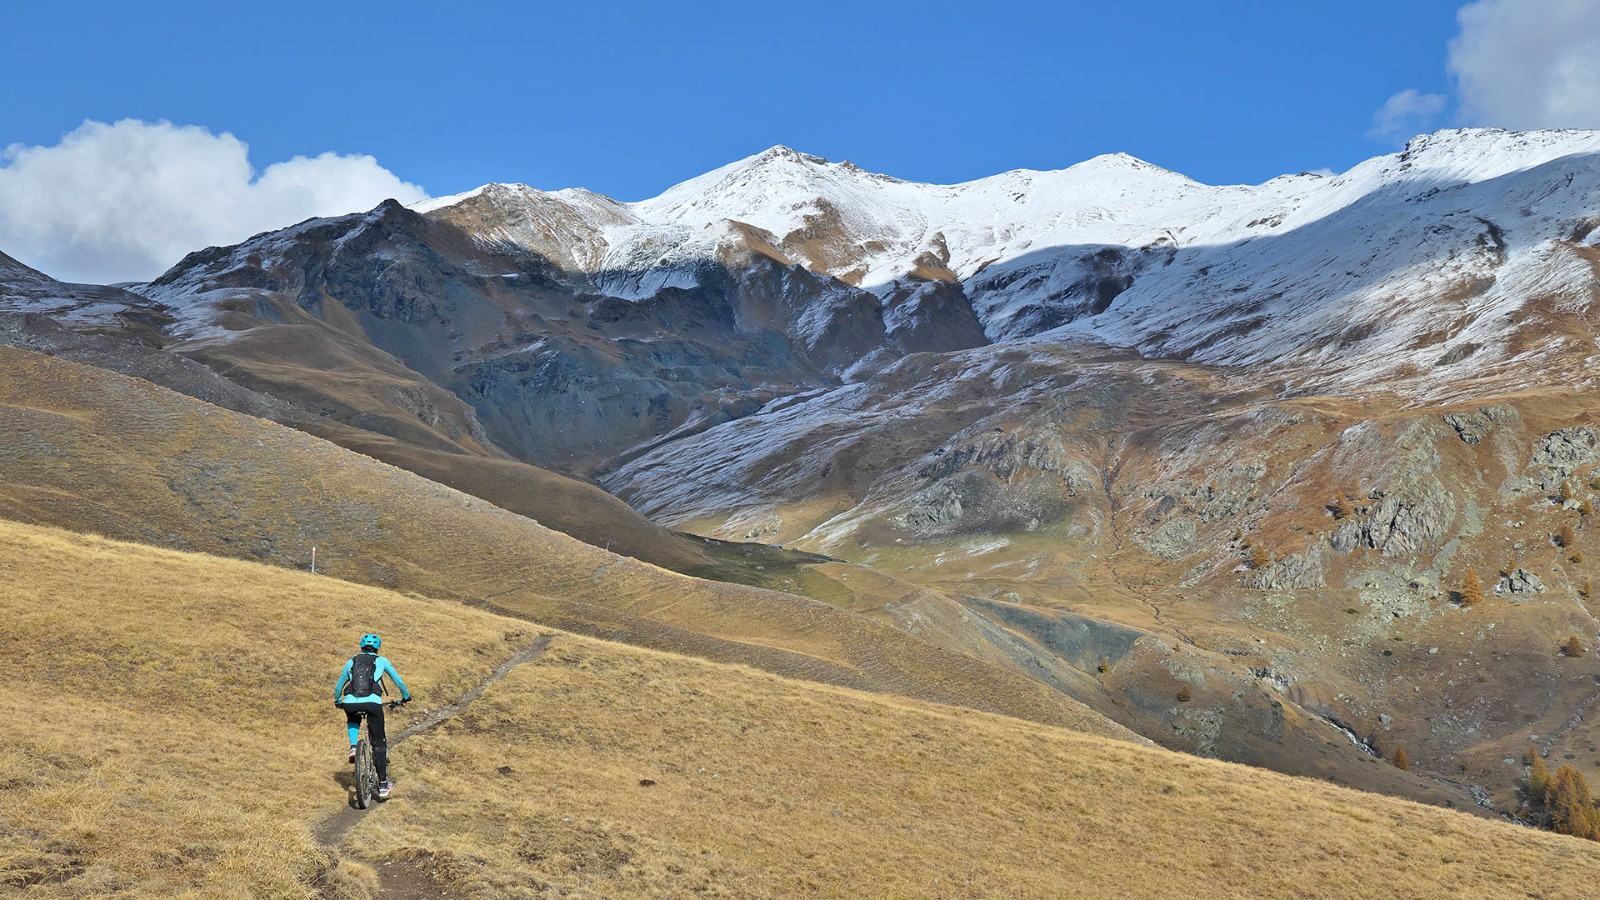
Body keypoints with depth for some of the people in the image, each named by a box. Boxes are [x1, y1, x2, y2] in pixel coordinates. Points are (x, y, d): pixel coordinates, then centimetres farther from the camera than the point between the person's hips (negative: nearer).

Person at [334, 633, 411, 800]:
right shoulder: (381, 661, 19)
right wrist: (406, 696, 45)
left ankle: (353, 747, 11)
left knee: (353, 721, 39)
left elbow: (338, 686, 35)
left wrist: (337, 701, 54)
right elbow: (399, 681, 27)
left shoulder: (352, 661, 24)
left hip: (350, 703, 2)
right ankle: (383, 785, 5)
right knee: (379, 744, 9)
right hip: (372, 703, -2)